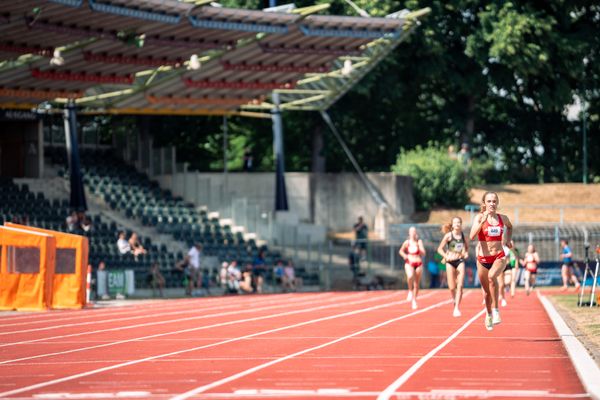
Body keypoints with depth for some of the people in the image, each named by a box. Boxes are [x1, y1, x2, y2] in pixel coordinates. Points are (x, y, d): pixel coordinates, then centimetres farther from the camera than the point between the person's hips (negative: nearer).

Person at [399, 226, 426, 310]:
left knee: (416, 284, 6)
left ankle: (414, 300, 22)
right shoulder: (407, 242, 1)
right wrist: (404, 255, -4)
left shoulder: (419, 242, -1)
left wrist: (418, 245, -21)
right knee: (410, 276, -34)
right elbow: (401, 251, 16)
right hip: (409, 263, -1)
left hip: (418, 264, 1)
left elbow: (423, 253, -9)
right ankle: (410, 291, -12)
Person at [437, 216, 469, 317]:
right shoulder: (449, 235, -4)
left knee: (460, 286, -11)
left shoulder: (463, 235, 5)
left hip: (460, 261, 2)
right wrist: (446, 257, -17)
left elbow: (466, 246, 22)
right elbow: (440, 249, -1)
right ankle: (455, 301, 32)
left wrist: (466, 253, 1)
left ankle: (457, 308, -11)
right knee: (452, 287, 1)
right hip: (450, 262, -2)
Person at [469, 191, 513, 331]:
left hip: (499, 257, 0)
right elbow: (472, 236, -22)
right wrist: (483, 221, -29)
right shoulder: (479, 217, -6)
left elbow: (510, 226, 28)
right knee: (487, 291, 12)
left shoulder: (503, 218, 2)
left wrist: (509, 240, 13)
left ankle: (495, 311, -27)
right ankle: (488, 316, 40)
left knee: (492, 276, -33)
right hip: (483, 258, 0)